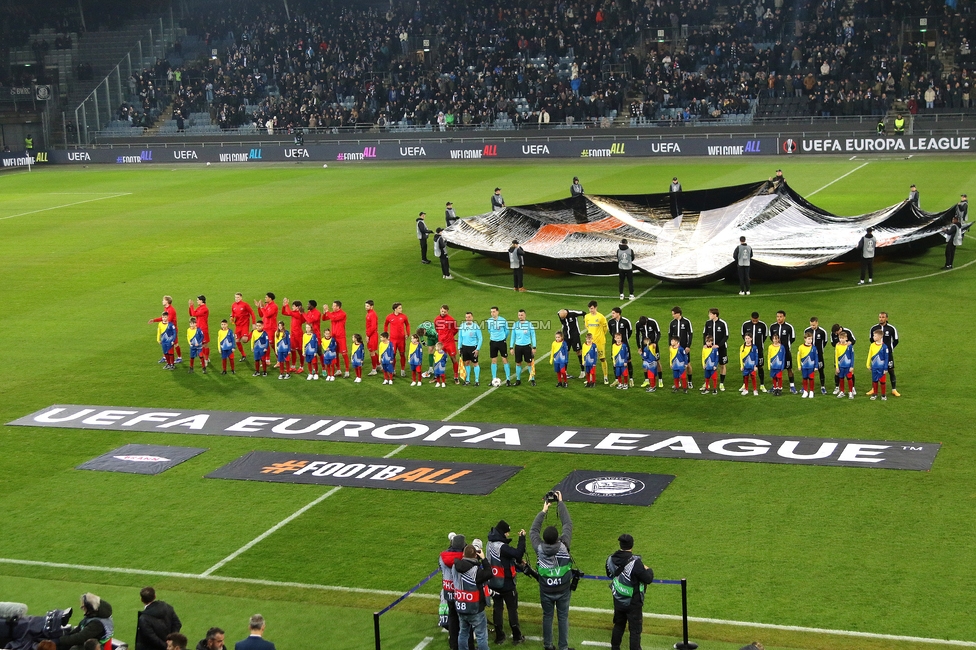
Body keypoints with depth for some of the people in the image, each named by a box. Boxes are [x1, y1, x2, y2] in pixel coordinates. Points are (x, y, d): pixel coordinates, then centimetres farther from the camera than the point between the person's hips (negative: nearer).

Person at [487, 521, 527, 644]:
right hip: (506, 584, -7)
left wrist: (517, 563, 3)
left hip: (494, 583, 7)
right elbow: (518, 553, -36)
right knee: (512, 609, 7)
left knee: (497, 608, 13)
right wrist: (522, 538, -28)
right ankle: (517, 637, 15)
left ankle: (499, 636, 20)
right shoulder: (501, 547, -27)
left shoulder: (491, 543, 1)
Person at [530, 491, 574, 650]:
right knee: (563, 617, 12)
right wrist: (560, 502, -7)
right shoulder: (563, 546, -23)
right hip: (563, 590, -1)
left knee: (547, 616, 16)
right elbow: (568, 524, -14)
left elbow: (533, 530, -4)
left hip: (546, 590, 1)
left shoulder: (539, 548, -20)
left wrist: (543, 511, 0)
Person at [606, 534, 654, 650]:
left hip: (618, 601, 6)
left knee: (619, 625, 23)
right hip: (633, 603, -6)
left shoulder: (611, 560, -7)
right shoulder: (635, 562, -26)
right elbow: (648, 579, -19)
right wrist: (648, 570, 1)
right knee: (635, 629, 4)